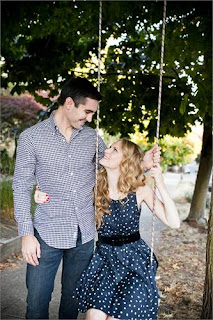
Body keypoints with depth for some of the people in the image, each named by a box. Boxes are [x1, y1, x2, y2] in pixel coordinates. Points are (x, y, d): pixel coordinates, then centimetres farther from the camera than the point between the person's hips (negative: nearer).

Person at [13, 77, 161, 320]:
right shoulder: (31, 137, -4)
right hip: (47, 235, -2)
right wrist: (27, 234, -8)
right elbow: (22, 188, -2)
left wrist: (142, 164, -8)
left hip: (84, 236, 3)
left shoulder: (92, 138, 5)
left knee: (72, 300, 16)